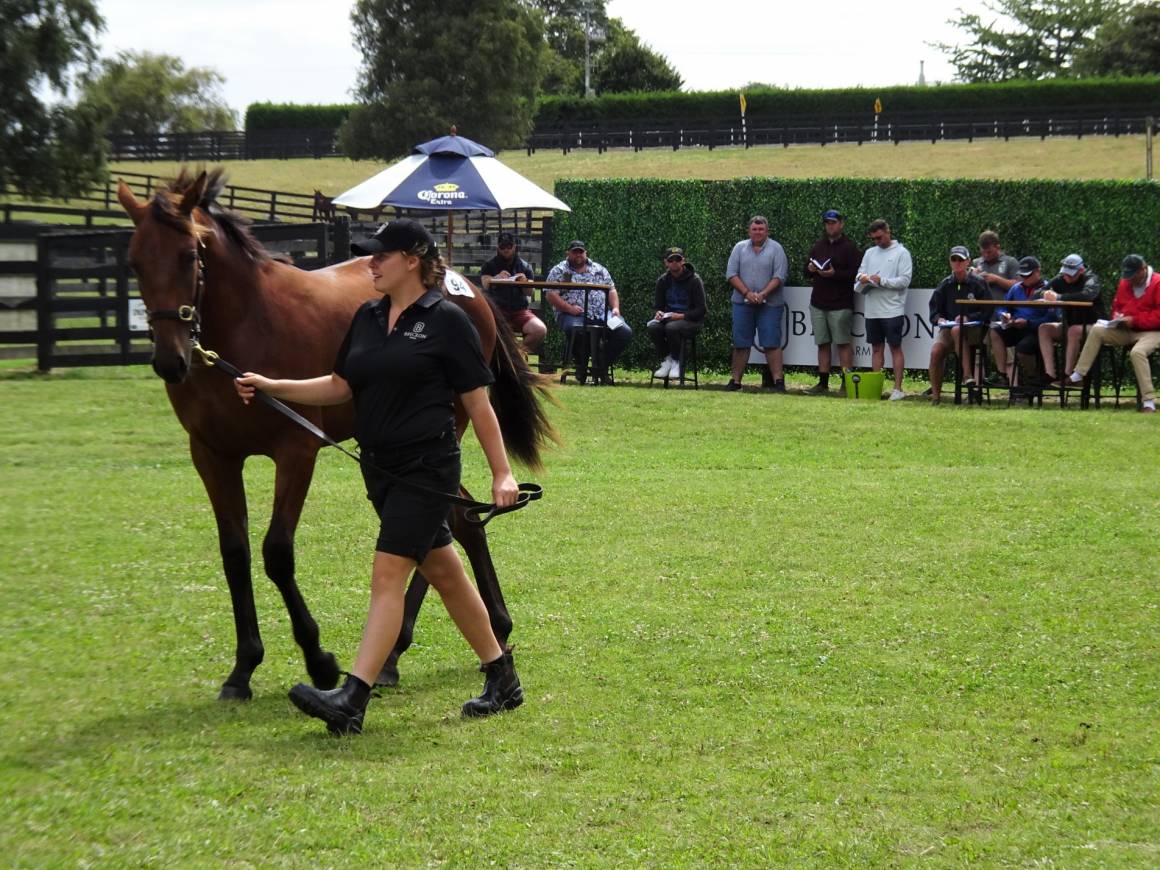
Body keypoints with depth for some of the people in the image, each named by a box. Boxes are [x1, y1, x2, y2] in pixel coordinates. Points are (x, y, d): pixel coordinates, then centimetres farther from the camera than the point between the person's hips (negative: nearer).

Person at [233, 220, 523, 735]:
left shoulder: (447, 321, -9)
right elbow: (340, 386, 15)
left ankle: (352, 700, -18)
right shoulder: (367, 318, 10)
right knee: (443, 574, 14)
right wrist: (271, 387, 4)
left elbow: (478, 404, -7)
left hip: (427, 466, -7)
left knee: (387, 576, -13)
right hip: (380, 465, 7)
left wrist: (501, 473, -7)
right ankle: (502, 680, 26)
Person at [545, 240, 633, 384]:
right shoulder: (559, 271, 8)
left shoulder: (599, 269, 21)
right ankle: (582, 366, -11)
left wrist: (615, 308, 3)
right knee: (576, 330, -39)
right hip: (573, 315, -4)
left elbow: (611, 290, 22)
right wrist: (569, 308, -15)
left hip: (602, 314, 4)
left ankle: (603, 367, -2)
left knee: (625, 333, -17)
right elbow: (550, 295, -2)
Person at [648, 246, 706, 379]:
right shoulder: (663, 281, 8)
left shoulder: (694, 280, -6)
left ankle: (676, 362, -15)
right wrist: (658, 313, -10)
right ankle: (666, 359, -11)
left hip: (690, 320, -4)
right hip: (668, 317, 4)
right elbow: (657, 305, 15)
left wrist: (682, 316, -21)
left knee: (671, 327, -37)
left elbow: (701, 309, -7)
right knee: (653, 327, -29)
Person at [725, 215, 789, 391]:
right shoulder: (739, 248, 9)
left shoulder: (776, 249, 3)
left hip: (769, 304, -2)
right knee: (740, 344, 5)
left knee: (771, 343, -6)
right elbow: (731, 274, 3)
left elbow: (779, 276, -5)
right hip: (742, 303, 3)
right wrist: (747, 293, -10)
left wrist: (763, 294, -17)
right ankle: (735, 380, 10)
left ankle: (778, 380, -6)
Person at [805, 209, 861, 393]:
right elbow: (806, 270, 21)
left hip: (840, 305, -6)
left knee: (843, 342, -5)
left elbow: (856, 273, -12)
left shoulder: (849, 247, -3)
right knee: (822, 343, 8)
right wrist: (810, 269, -2)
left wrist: (835, 274, -21)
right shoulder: (818, 245, 16)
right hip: (818, 302, 6)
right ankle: (823, 382, 11)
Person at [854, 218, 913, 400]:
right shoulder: (869, 253, 15)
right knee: (876, 348, 9)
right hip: (872, 310, 5)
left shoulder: (901, 253, -2)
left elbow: (905, 280, -9)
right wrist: (862, 279, -8)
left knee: (895, 348, -2)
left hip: (893, 310, -5)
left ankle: (898, 388, -2)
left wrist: (882, 281, -16)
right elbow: (860, 273, 15)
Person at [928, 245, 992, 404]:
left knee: (957, 330, -38)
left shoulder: (978, 283, 1)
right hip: (948, 328, 3)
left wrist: (968, 318, -16)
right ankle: (935, 395, -17)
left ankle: (967, 374, -34)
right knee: (935, 351, -25)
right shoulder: (945, 285, 12)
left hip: (974, 330, -3)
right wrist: (939, 319, -9)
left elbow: (987, 311, -3)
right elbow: (934, 311, 13)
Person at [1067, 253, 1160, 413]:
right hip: (1128, 331, 7)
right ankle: (1078, 375, -10)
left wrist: (1134, 320, -22)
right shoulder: (1125, 283, 10)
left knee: (1137, 352, -37)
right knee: (1097, 330, -10)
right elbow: (1116, 306, 22)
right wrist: (1117, 317, -2)